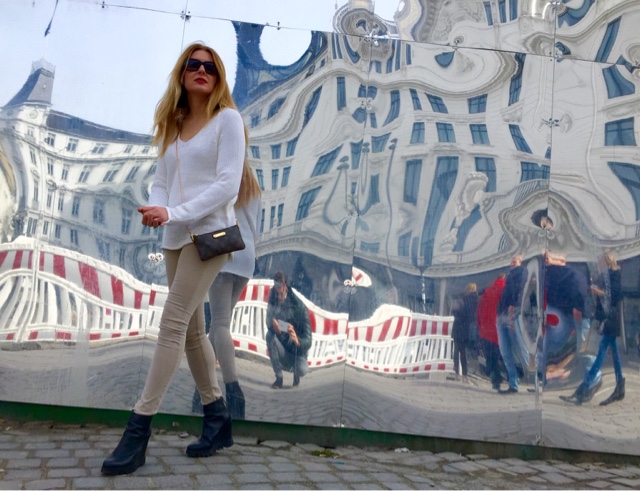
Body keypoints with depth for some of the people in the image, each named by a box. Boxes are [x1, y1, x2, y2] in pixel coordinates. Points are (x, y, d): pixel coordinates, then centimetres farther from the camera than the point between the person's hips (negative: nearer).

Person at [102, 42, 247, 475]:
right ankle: (217, 417, 22)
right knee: (192, 329, 8)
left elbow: (227, 184, -11)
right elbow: (161, 179, 13)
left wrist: (174, 213, -18)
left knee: (173, 324, -12)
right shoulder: (172, 124, 17)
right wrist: (155, 208, -10)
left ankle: (139, 429, -5)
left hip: (210, 232, -7)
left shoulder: (228, 118, 0)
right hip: (176, 237, 7)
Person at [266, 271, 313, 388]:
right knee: (270, 334, -26)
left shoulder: (299, 306, -19)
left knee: (302, 370, -32)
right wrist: (273, 324, -43)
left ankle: (296, 373, 10)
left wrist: (297, 341, -43)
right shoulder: (273, 303, -9)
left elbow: (308, 341, -20)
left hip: (297, 351, -2)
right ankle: (279, 378, -10)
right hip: (282, 353, 2)